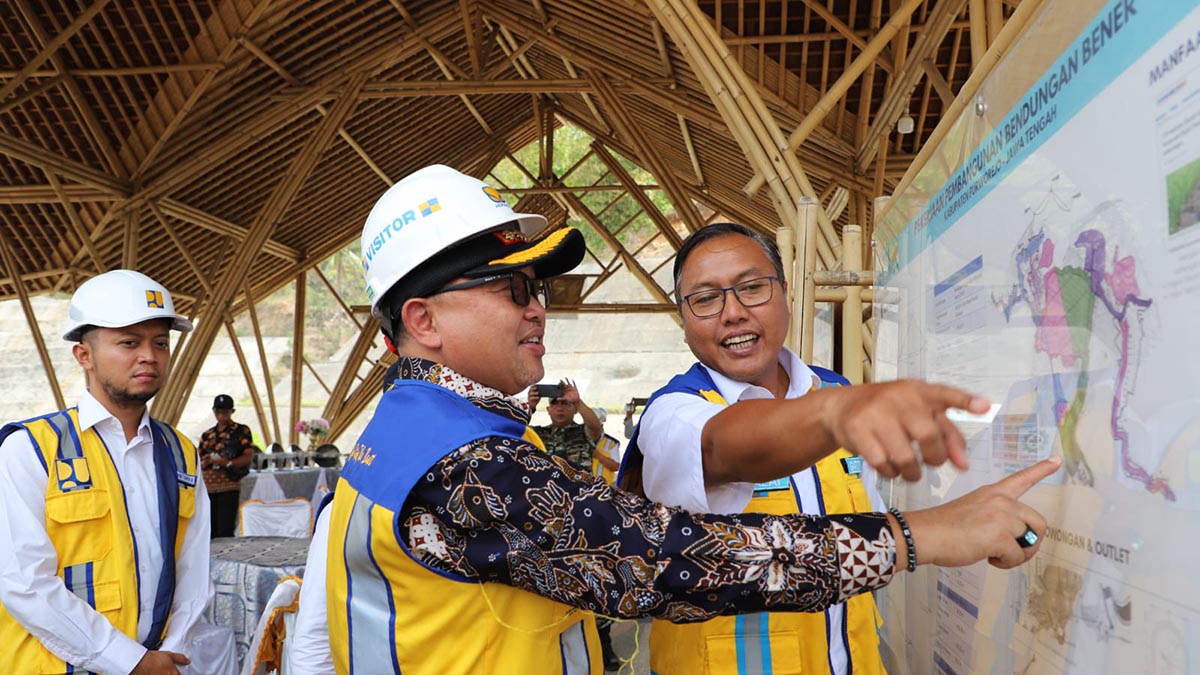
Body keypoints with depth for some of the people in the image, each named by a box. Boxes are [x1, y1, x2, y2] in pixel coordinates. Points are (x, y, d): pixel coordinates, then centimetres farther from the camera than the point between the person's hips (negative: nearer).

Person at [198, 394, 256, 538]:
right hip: (208, 487, 5)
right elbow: (199, 462, 19)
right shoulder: (207, 435, 17)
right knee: (210, 531, 5)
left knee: (225, 532, -10)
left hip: (229, 486, -5)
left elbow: (248, 457, -5)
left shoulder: (242, 431, 3)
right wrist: (205, 462, -5)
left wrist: (227, 463, -20)